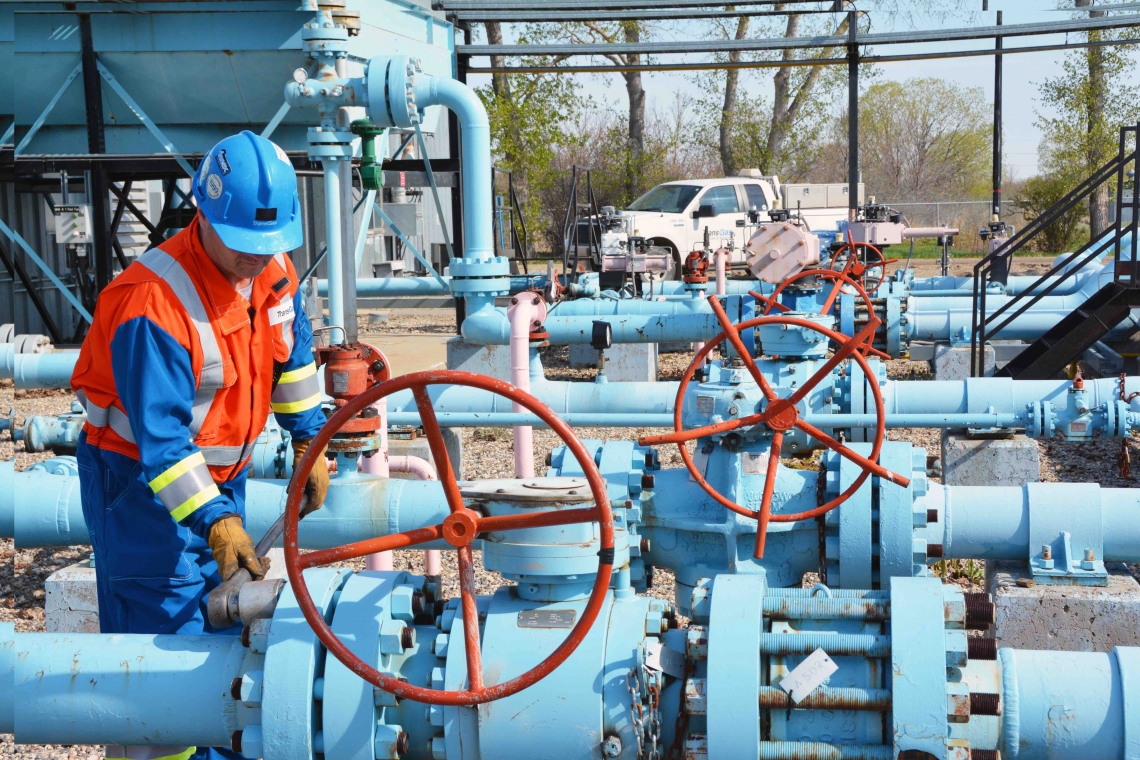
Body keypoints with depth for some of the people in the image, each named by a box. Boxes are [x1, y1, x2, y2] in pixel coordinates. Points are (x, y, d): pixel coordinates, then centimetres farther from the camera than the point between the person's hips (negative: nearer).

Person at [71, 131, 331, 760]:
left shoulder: (274, 272, -5)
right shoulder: (153, 305, -30)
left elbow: (293, 360, 12)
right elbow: (161, 438, -31)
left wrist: (310, 443, 13)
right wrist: (215, 521, -34)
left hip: (222, 476, 8)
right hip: (145, 484, -8)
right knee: (166, 638, -4)